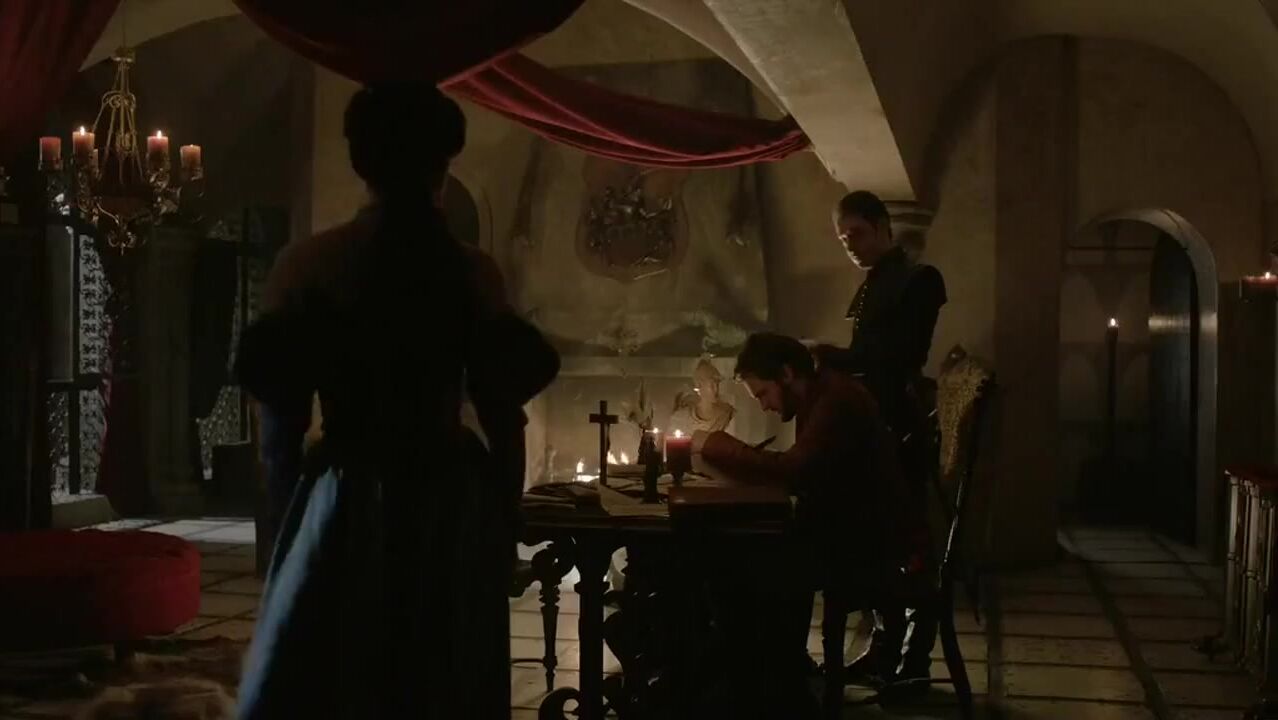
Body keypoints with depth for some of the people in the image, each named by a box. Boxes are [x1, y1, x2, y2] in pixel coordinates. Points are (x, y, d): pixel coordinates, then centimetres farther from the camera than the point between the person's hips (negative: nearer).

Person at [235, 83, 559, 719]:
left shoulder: (310, 264, -4)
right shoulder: (475, 272, -2)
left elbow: (281, 414, -4)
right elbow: (503, 414, 0)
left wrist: (281, 518, 9)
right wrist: (503, 524, 12)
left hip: (348, 505, -1)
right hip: (454, 510, 1)